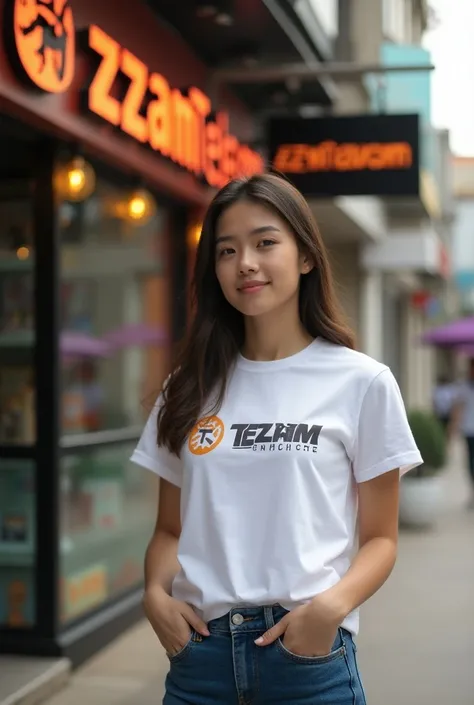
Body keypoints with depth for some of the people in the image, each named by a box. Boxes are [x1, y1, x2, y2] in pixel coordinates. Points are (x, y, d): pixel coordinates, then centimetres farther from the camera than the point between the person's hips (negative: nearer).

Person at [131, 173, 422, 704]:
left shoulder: (362, 381, -3)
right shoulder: (189, 387, 7)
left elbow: (380, 538, 0)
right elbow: (171, 528, 12)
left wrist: (332, 606, -17)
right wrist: (156, 592, -7)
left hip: (308, 651, -3)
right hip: (198, 650, 3)